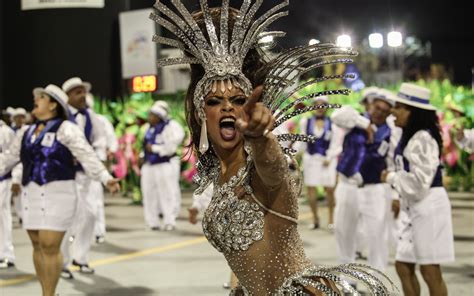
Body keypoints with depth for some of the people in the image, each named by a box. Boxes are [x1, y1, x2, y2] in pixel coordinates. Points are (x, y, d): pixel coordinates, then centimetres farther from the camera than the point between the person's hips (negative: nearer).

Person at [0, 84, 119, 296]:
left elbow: (86, 156, -17)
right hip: (31, 193, 7)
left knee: (50, 246, -9)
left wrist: (105, 178, -29)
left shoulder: (65, 129, -7)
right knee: (38, 246, 10)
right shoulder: (27, 133, 15)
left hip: (57, 193, -7)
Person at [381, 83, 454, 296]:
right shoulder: (409, 136, 13)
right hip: (413, 208, 10)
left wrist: (391, 178, -9)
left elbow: (419, 181, -22)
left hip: (428, 206, -10)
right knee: (403, 266, 11)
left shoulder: (423, 138, -17)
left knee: (430, 270, -3)